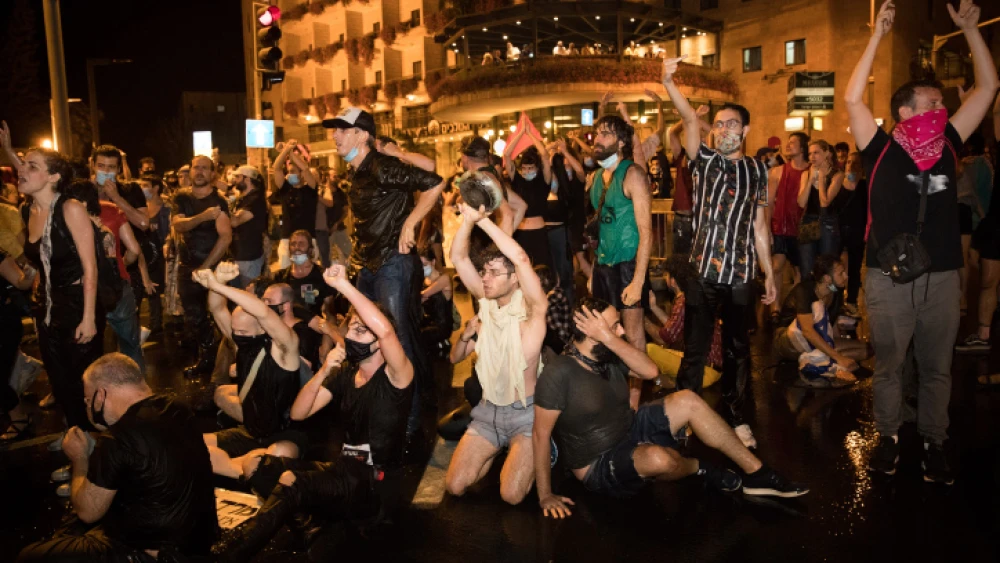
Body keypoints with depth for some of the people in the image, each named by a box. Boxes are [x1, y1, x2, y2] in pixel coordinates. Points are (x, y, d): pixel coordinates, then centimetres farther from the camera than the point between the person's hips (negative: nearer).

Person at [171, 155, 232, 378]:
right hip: (187, 266, 5)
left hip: (211, 266, -5)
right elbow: (177, 225, -14)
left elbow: (226, 237, -17)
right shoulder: (181, 197, 4)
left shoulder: (218, 201, -10)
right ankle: (206, 357, 25)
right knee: (193, 316, 11)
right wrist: (202, 216, -34)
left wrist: (204, 267, -18)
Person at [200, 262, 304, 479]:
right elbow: (217, 309, -12)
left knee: (280, 454, -40)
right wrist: (217, 282, -35)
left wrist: (216, 285, -40)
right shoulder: (243, 343, -1)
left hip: (285, 436, -7)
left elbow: (263, 312, -38)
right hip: (250, 433, 7)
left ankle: (218, 464, -15)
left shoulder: (283, 348, -20)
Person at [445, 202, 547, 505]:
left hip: (526, 412, -5)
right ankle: (501, 449, 21)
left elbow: (521, 258, -32)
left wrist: (482, 219, -29)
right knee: (455, 486, -5)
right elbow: (458, 257, -8)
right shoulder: (486, 300, 1)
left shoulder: (531, 306, -14)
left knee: (511, 495, -19)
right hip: (488, 410, 5)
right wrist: (468, 220, -23)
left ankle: (535, 450, 12)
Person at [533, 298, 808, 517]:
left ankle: (757, 473, -3)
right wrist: (546, 495, -20)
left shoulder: (609, 356, -2)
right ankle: (700, 468, 1)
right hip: (599, 467, -7)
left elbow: (650, 371, -17)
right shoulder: (559, 374, -24)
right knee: (657, 458, -37)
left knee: (688, 401, -10)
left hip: (630, 432, 7)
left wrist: (610, 339, -27)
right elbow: (541, 434, -22)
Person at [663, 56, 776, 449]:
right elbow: (690, 120, -12)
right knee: (695, 350, 2)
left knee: (737, 350, 10)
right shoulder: (704, 161, 4)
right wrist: (668, 83, -26)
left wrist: (769, 273, 10)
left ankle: (734, 417, 25)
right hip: (702, 270, -2)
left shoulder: (757, 170, 9)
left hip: (741, 274, 2)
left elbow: (759, 226, 11)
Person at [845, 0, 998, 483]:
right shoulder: (882, 150, -4)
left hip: (941, 276, 4)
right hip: (890, 277, -3)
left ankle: (933, 442, 26)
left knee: (937, 367, 12)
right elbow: (853, 100, -15)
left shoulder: (947, 145, 7)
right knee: (888, 365, 10)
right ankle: (888, 437, 25)